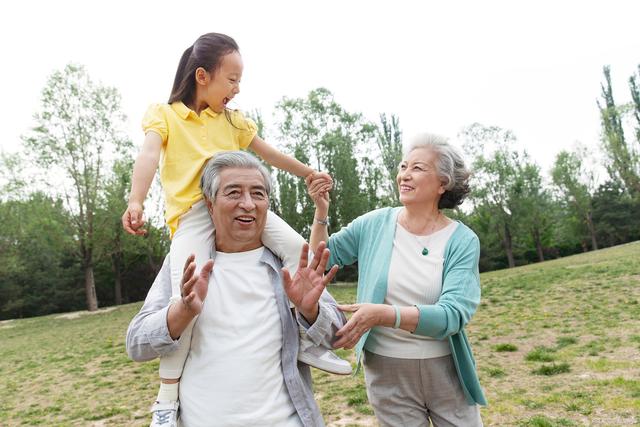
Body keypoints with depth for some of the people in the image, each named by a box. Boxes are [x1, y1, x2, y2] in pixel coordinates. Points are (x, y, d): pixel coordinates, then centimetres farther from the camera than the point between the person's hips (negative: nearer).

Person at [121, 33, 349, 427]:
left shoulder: (233, 120, 20)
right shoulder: (164, 114, 7)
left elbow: (270, 154, 27)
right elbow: (149, 156, -11)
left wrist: (309, 173, 29)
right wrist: (136, 202, -28)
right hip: (193, 215, -4)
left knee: (297, 248, -15)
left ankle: (307, 342, -2)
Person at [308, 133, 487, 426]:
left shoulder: (462, 240, -10)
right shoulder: (375, 224, -5)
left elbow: (453, 315, -22)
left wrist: (382, 314, -36)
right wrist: (321, 212, -11)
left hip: (445, 370, 0)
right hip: (387, 372, 1)